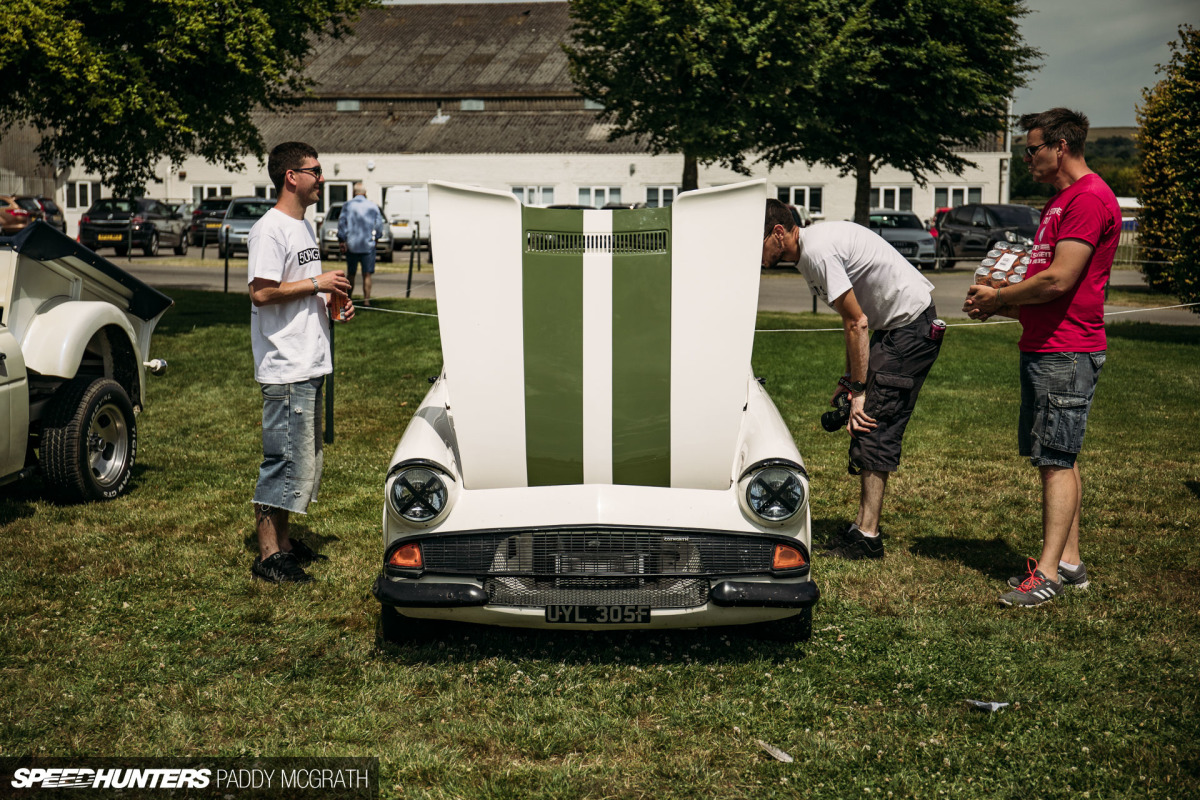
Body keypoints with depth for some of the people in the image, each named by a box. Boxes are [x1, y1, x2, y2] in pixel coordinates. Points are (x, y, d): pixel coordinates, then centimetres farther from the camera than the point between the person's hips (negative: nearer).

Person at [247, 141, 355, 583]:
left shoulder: (304, 227, 18)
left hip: (310, 364, 10)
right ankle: (268, 555, 0)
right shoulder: (269, 230, -13)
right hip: (285, 368, -10)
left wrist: (331, 302, 9)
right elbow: (261, 293, -22)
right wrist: (316, 284, -17)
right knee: (286, 460, -7)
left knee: (306, 460, 16)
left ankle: (282, 540, 26)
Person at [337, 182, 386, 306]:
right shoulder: (373, 207, 2)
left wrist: (341, 241, 1)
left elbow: (341, 223, -4)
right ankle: (366, 300, -2)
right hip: (368, 245, 0)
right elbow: (379, 225, 2)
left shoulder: (347, 206, 1)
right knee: (367, 275, 2)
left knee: (351, 274, 10)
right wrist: (375, 237, 17)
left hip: (351, 245, 1)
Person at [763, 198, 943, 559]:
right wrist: (849, 379, 13)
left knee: (873, 426, -11)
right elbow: (855, 320, 16)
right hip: (894, 326, 10)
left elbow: (857, 324, -19)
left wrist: (859, 390, -15)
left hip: (912, 325, -10)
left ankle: (867, 536, -8)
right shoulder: (812, 247, 11)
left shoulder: (818, 252, -20)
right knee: (868, 425, 9)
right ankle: (863, 527, 15)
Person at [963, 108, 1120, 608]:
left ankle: (1048, 575, -6)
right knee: (1058, 459, 12)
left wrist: (998, 299, -8)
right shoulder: (1061, 200, 21)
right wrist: (1003, 305, 9)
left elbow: (1058, 280, -21)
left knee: (1057, 460, -9)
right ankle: (1069, 562, 19)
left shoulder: (1090, 198, -13)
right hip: (1044, 347, 10)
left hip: (1067, 352, -10)